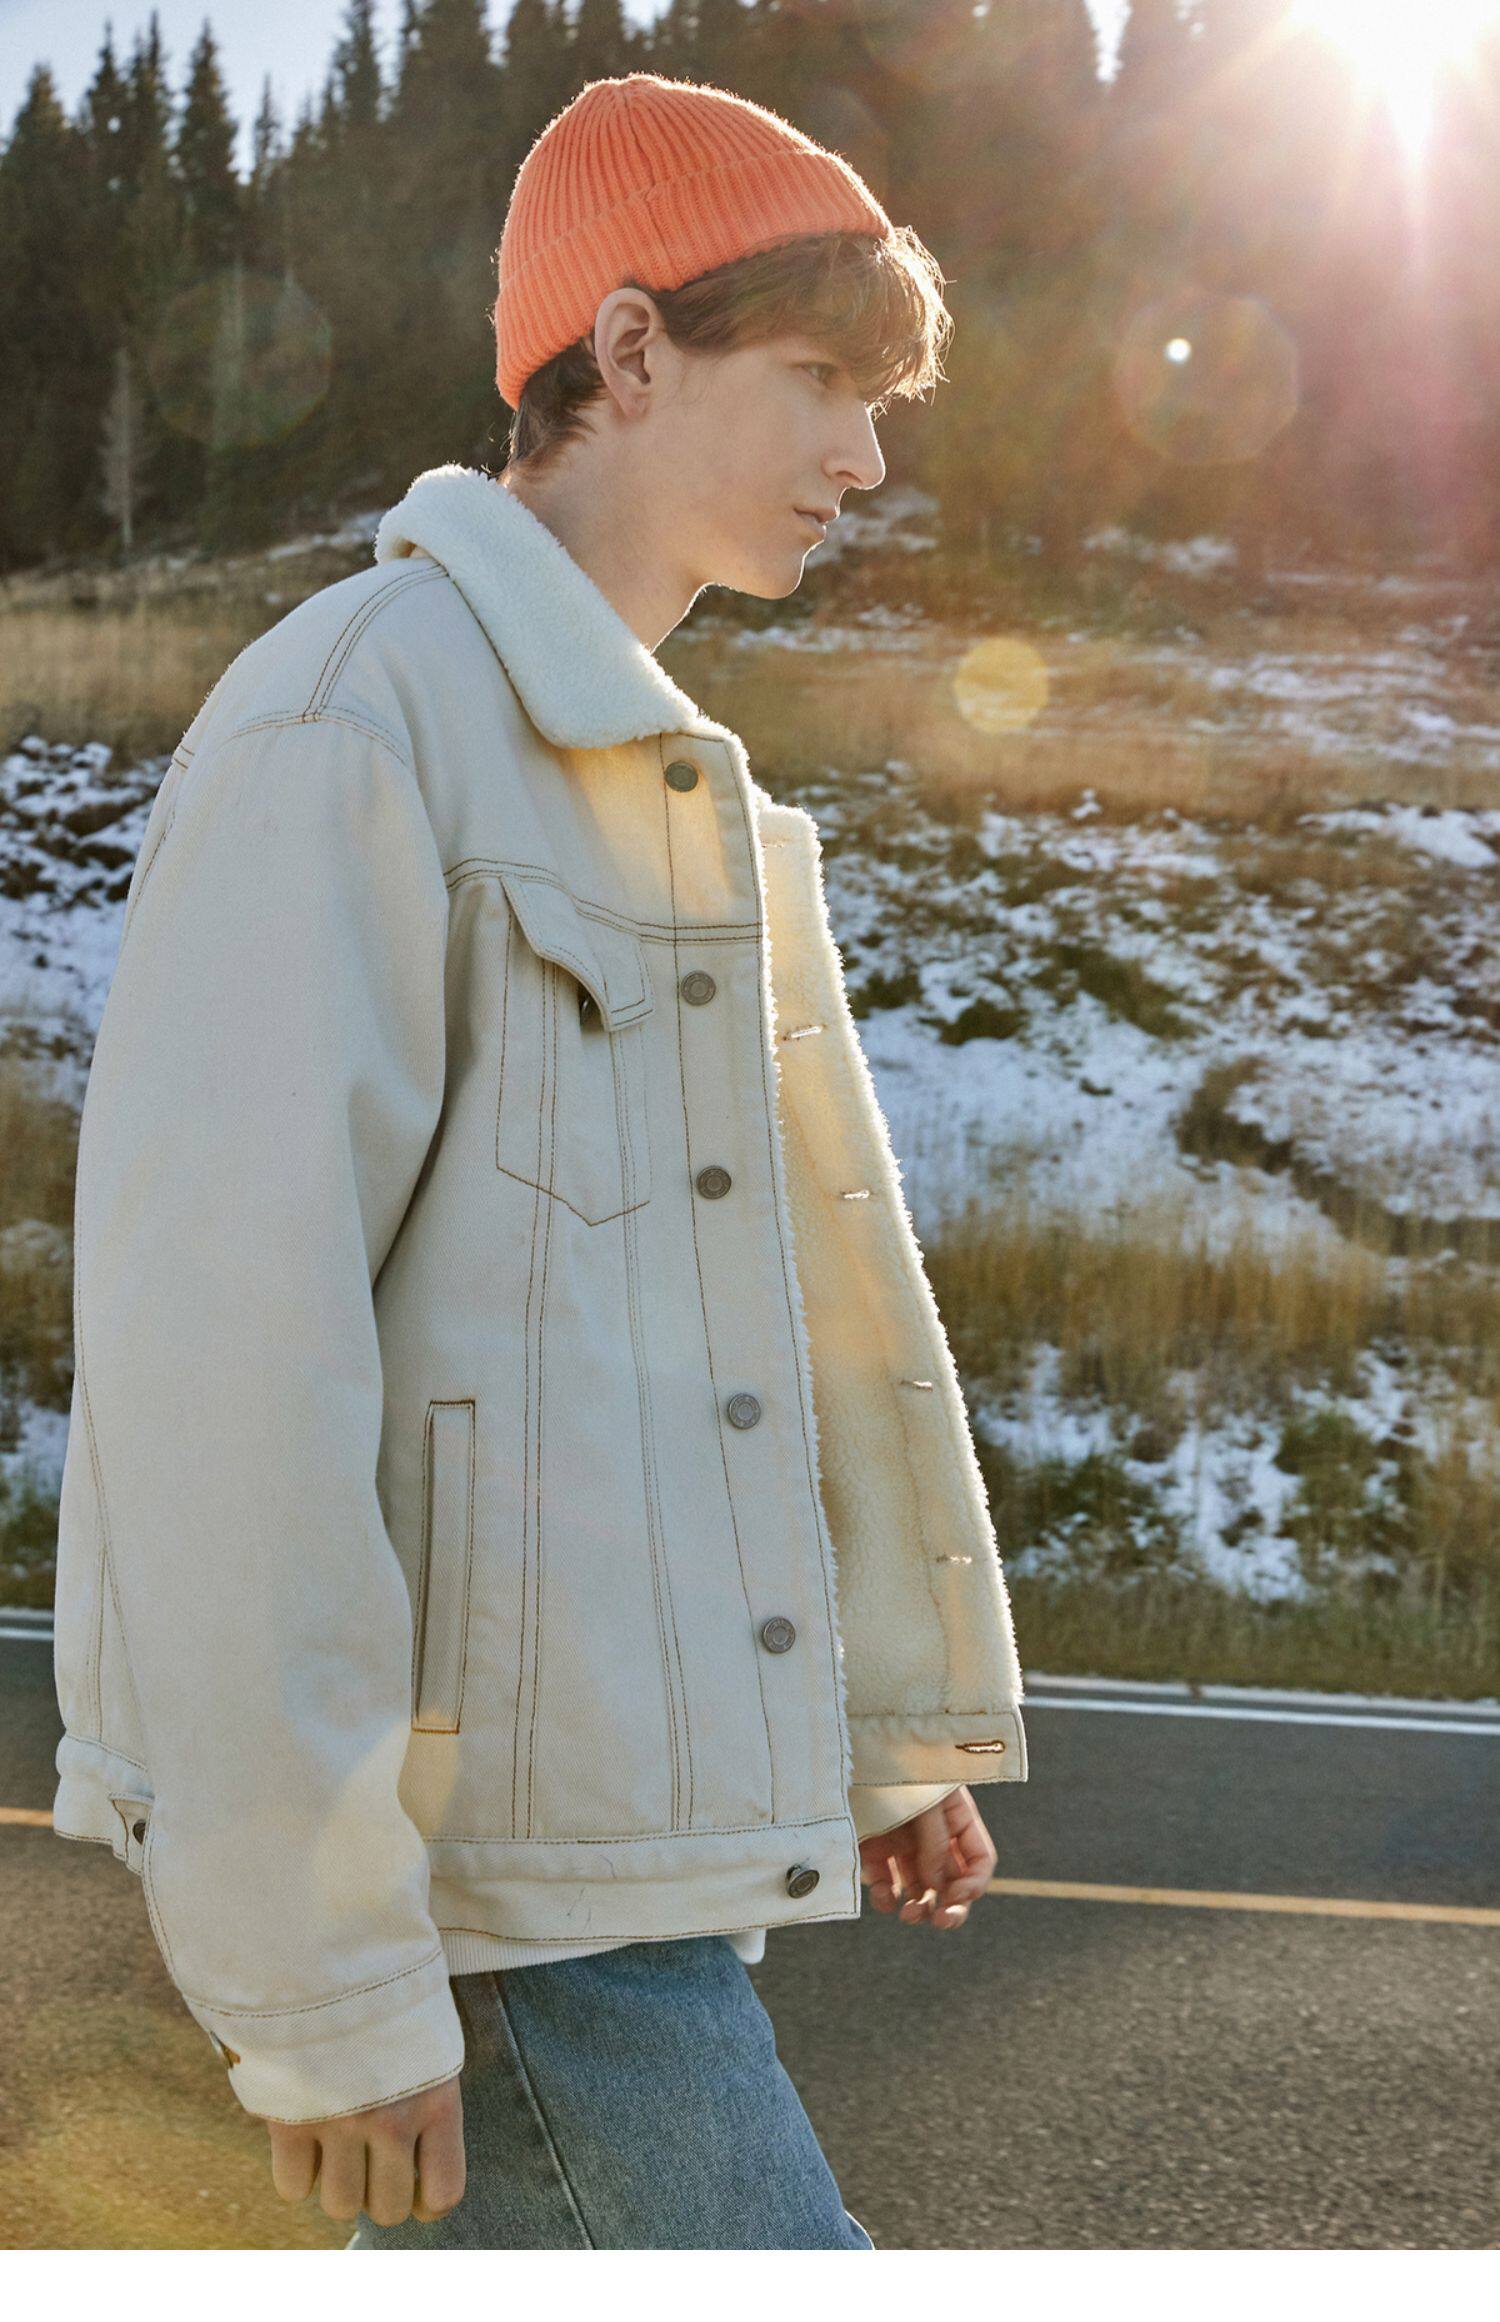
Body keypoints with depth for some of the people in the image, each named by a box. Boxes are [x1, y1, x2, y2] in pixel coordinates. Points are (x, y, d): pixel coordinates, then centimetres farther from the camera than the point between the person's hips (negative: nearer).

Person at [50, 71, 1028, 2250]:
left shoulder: (691, 794, 16)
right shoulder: (349, 724, -14)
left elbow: (831, 1257, 20)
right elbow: (218, 1351, -21)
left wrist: (909, 1719, 23)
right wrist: (323, 1974, -21)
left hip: (633, 1801, 9)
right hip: (458, 1831, -9)